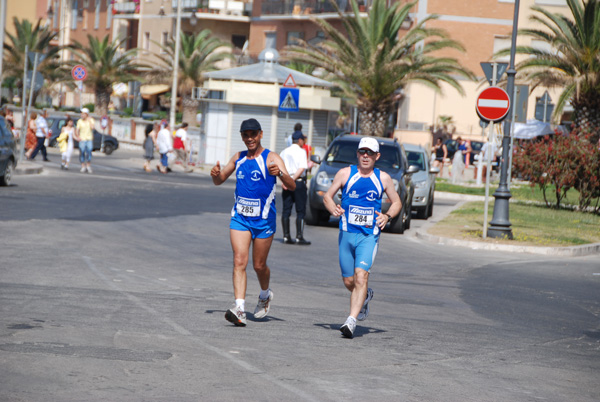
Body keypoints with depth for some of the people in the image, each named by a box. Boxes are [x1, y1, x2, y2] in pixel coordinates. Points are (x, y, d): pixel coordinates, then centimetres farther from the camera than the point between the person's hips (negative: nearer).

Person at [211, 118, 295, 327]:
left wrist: (280, 173, -40)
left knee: (259, 265, 8)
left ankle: (265, 295, 39)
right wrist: (216, 174, -5)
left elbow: (292, 186, -19)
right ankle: (239, 309, -19)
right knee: (239, 261, -12)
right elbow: (219, 181, 20)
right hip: (240, 218, 3)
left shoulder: (271, 159, -9)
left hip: (264, 220, -3)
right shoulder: (238, 158, 8)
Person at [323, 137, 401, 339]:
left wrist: (387, 216, -5)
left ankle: (352, 320, -23)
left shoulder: (383, 178, 5)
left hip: (369, 236, -2)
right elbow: (327, 196, 8)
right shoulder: (345, 173, 4)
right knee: (348, 281, 9)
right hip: (346, 233, 2)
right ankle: (365, 296, 43)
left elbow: (397, 202, 16)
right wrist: (333, 209, -14)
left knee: (361, 276, -20)